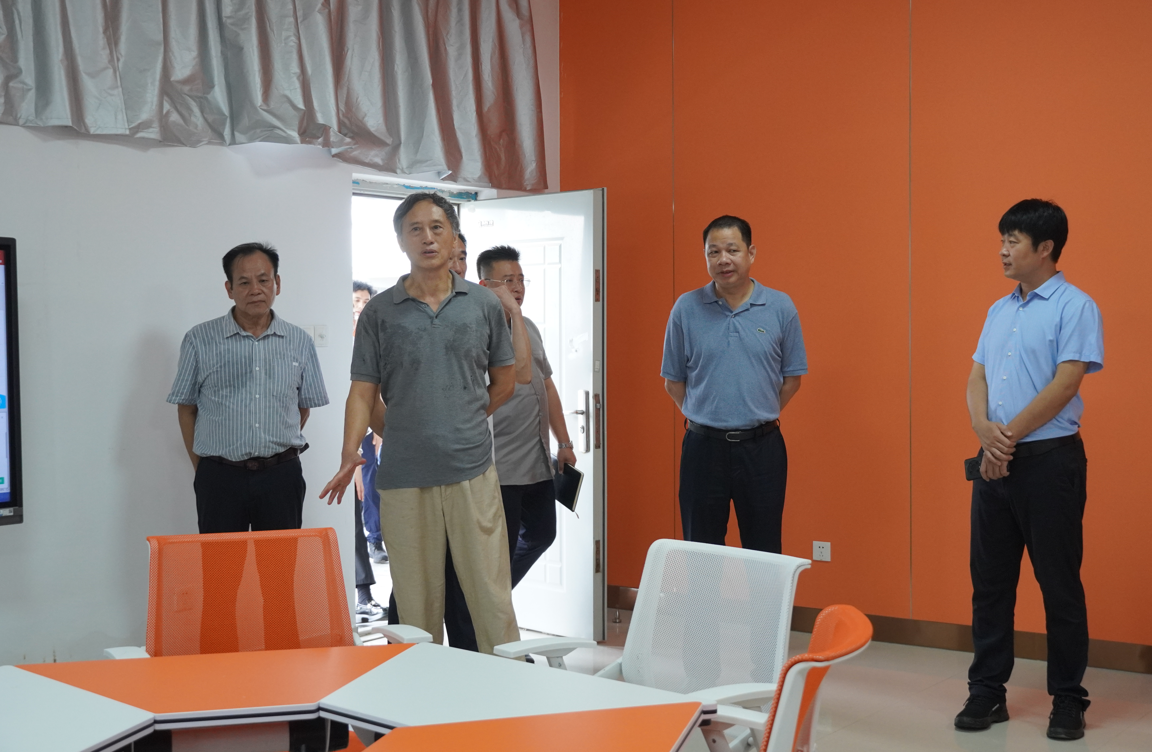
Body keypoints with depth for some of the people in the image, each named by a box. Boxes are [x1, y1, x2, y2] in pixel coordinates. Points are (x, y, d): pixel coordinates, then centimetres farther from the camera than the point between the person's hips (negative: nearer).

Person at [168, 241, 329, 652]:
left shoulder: (299, 342, 5)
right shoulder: (200, 340, 1)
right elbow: (186, 406, 7)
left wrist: (278, 451, 8)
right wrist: (203, 467, 4)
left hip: (281, 475, 2)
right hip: (220, 476, -1)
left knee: (281, 571, 6)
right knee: (219, 574, 3)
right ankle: (217, 647, 12)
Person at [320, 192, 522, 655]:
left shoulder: (484, 305, 8)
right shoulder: (379, 312, 6)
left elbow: (504, 380, 17)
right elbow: (363, 391, 4)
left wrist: (461, 423, 9)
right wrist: (350, 452, -9)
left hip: (473, 472, 0)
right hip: (404, 477, 0)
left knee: (491, 595, -1)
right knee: (417, 602, 6)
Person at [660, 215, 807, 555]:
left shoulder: (780, 307, 0)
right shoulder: (686, 309, 0)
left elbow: (792, 377, 7)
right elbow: (673, 380, 8)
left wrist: (758, 418, 7)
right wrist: (703, 418, 8)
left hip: (762, 447, 0)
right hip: (703, 447, 0)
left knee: (764, 552, 7)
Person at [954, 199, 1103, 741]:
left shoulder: (1074, 307, -6)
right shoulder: (999, 311, 15)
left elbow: (1065, 384, -15)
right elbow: (976, 379, 10)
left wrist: (1009, 434, -14)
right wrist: (985, 431, -9)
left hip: (1049, 459, -6)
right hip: (994, 463, 7)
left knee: (1059, 584, 2)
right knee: (989, 580, 9)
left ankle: (1068, 700, 14)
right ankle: (987, 692, 19)